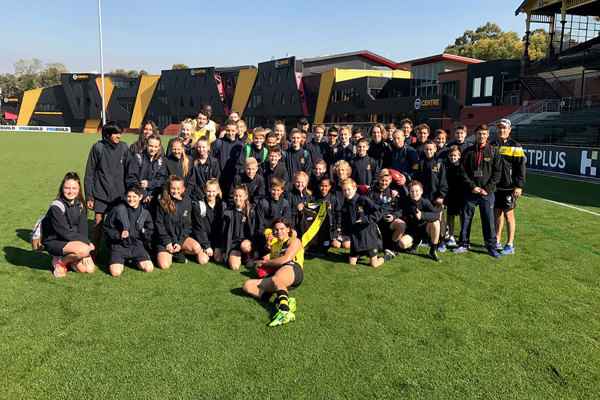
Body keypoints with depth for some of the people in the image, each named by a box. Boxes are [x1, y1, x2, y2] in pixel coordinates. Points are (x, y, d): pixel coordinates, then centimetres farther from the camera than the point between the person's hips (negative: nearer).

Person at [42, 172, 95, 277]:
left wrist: (84, 254, -11)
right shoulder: (56, 207, -16)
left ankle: (65, 258, 16)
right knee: (83, 249, -34)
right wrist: (86, 243, -18)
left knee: (89, 269, -9)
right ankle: (60, 262, -4)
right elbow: (65, 232, -20)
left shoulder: (80, 206, 3)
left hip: (72, 241, 6)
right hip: (54, 242, -6)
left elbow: (83, 230, 0)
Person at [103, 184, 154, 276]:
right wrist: (118, 236, -14)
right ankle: (120, 262, 14)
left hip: (137, 246, 2)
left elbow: (150, 232, 13)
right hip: (119, 246, -2)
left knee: (149, 268, -15)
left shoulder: (145, 213, 4)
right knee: (115, 272, -22)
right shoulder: (118, 210, -5)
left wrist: (145, 232, -10)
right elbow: (107, 228, 2)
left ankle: (135, 261, 17)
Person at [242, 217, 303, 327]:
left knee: (276, 279, -40)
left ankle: (285, 311, -65)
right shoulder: (274, 245, 36)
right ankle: (284, 301, -34)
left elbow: (285, 260, -1)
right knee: (248, 286, -14)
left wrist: (263, 262, 8)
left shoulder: (294, 241, 15)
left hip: (292, 269, -6)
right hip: (275, 275, 7)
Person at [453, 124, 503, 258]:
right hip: (470, 192, 1)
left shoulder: (494, 152, 4)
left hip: (487, 193, -1)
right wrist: (472, 186, -9)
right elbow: (462, 172, 1)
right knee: (466, 219, 6)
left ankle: (492, 247, 14)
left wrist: (487, 189, -9)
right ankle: (464, 244, 19)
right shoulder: (468, 152, 5)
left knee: (489, 221, 3)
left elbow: (497, 172, 1)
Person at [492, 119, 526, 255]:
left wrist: (519, 186, -15)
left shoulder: (514, 146, -5)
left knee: (508, 214, -2)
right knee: (497, 213, 11)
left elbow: (520, 167, -8)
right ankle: (497, 241, 22)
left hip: (508, 187, -5)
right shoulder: (492, 145, 12)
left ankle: (510, 245, 4)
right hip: (494, 186, 6)